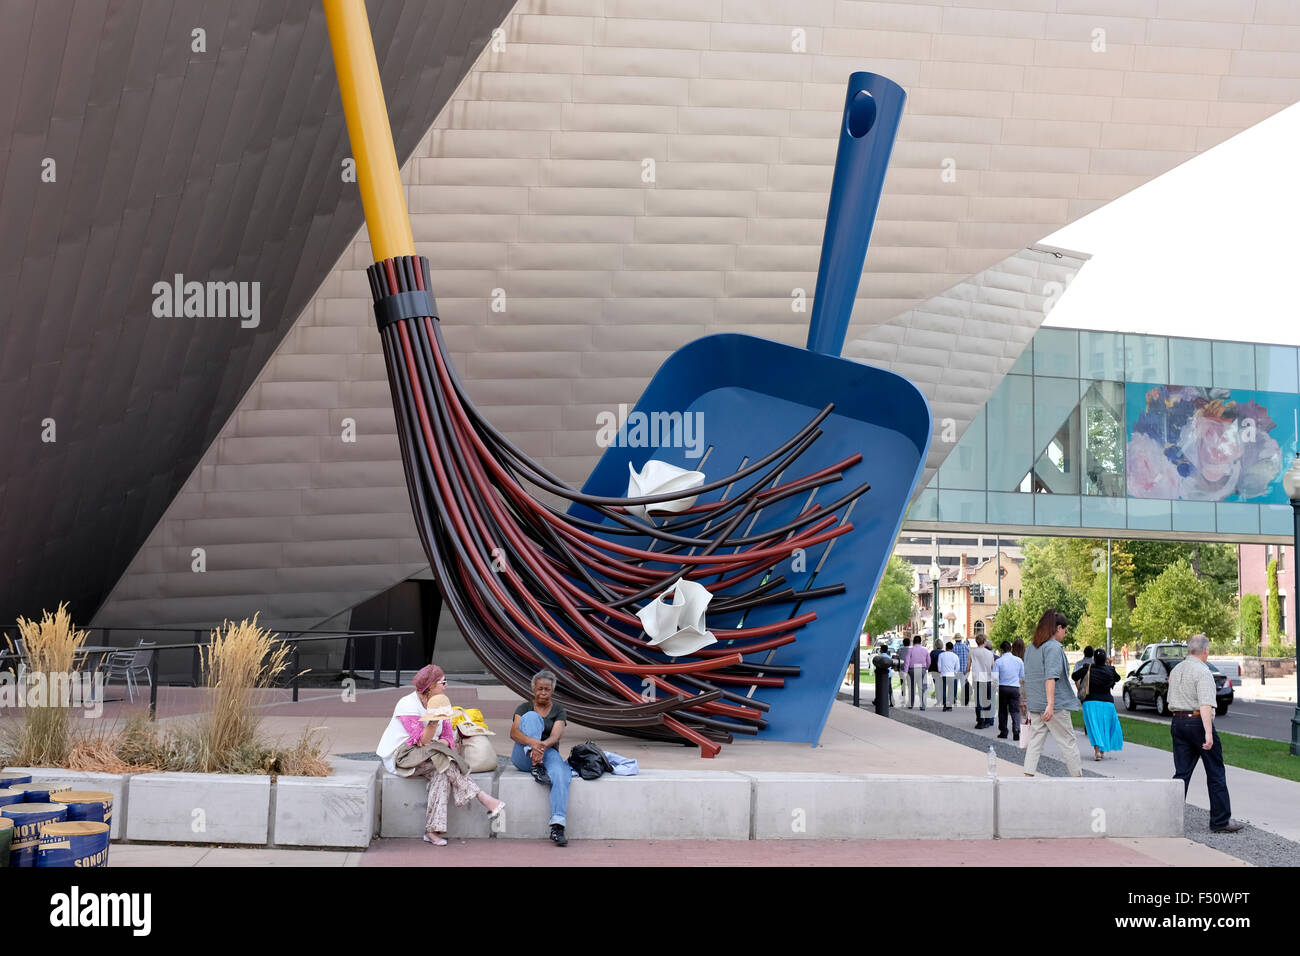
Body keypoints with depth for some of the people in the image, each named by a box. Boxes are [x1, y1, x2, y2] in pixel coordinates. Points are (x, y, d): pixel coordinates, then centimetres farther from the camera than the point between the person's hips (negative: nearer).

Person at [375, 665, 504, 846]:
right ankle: (483, 799, -24)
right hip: (399, 755, -6)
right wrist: (434, 719, -34)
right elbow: (423, 741, -22)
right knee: (445, 762, -29)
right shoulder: (407, 705, -15)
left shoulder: (440, 703, 7)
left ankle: (432, 831, -33)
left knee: (441, 773, -28)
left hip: (426, 755, 6)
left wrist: (442, 743, -17)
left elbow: (449, 737, 5)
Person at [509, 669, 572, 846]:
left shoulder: (558, 710, 10)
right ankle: (536, 767, -32)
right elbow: (514, 733, -11)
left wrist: (542, 746, -33)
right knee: (532, 717, -22)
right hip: (523, 757, 0)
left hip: (549, 752, 0)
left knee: (560, 774, -36)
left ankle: (557, 826, -47)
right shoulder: (525, 708, 8)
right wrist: (532, 742, -33)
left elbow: (555, 736, -9)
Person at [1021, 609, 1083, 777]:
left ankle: (1028, 775, -3)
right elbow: (1051, 677, -22)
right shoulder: (1054, 647, -13)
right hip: (1057, 706, -7)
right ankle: (1078, 776, 12)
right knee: (1068, 742, 4)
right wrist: (1050, 704, -28)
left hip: (1034, 704, 7)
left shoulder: (1030, 648, 13)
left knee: (1035, 742, 6)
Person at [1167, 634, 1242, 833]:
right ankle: (1220, 821, 7)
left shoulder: (1176, 670, 13)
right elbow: (1206, 704, -23)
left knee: (1181, 773, 8)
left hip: (1177, 722, 7)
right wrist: (1208, 733, -29)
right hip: (1198, 722, -7)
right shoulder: (1202, 672, -13)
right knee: (1216, 774, 3)